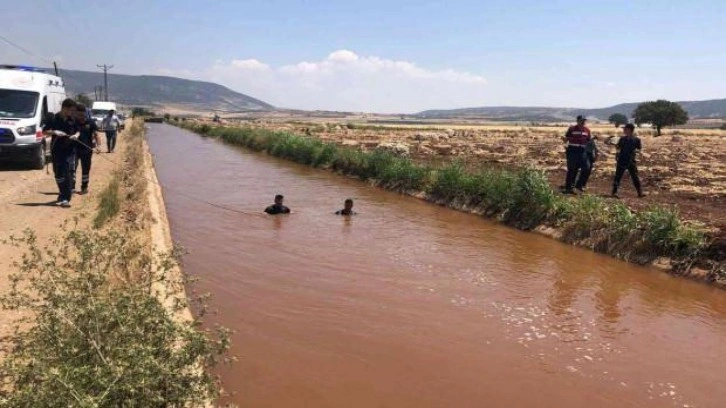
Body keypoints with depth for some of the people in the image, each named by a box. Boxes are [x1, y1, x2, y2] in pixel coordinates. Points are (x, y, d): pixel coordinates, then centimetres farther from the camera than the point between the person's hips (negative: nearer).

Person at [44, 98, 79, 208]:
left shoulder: (73, 119, 4)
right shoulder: (54, 119, -4)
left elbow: (77, 130, 16)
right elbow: (45, 131, 0)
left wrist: (76, 135, -6)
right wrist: (54, 132, -17)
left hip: (69, 150, 1)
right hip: (57, 150, -1)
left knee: (68, 175, -7)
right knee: (59, 174, 7)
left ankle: (65, 199, -8)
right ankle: (63, 195, 26)